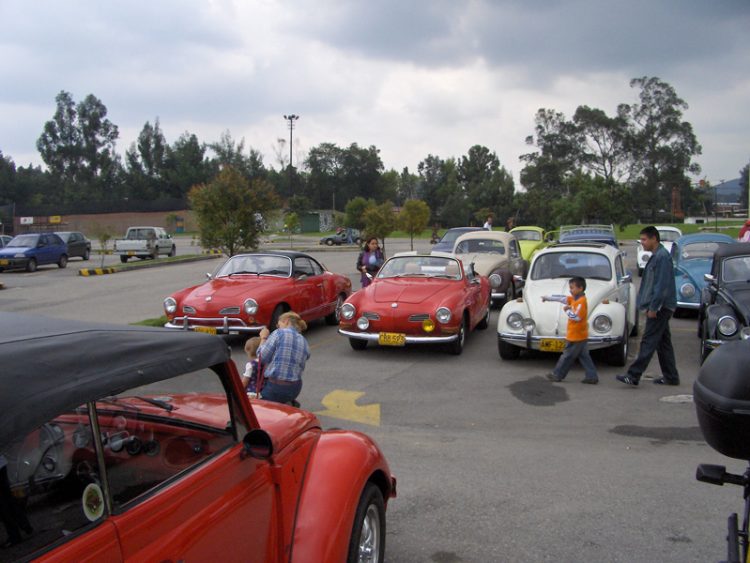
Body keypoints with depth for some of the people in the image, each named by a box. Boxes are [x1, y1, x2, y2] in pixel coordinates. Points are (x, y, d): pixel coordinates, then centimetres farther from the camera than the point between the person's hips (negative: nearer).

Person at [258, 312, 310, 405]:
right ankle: (289, 402, 15)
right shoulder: (305, 343, 10)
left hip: (275, 388, -7)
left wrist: (263, 338, 7)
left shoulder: (279, 333, -8)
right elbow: (300, 368, 13)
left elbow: (262, 358, -7)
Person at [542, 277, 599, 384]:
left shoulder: (581, 301, -19)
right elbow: (562, 298, 14)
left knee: (567, 356, 3)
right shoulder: (574, 299, 9)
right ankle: (592, 376, 11)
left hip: (576, 336, -9)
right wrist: (547, 297, 14)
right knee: (584, 356, 10)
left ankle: (557, 374, 12)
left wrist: (567, 310, -14)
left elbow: (576, 317, -27)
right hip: (581, 335, 9)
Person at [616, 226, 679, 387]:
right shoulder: (656, 256, 15)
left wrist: (653, 307, -20)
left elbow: (662, 285, -21)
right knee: (663, 342, 13)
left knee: (649, 341, -8)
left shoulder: (662, 257, -16)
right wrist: (651, 306, 19)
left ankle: (633, 376, -8)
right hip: (661, 307, 10)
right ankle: (670, 377, 19)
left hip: (660, 307, -10)